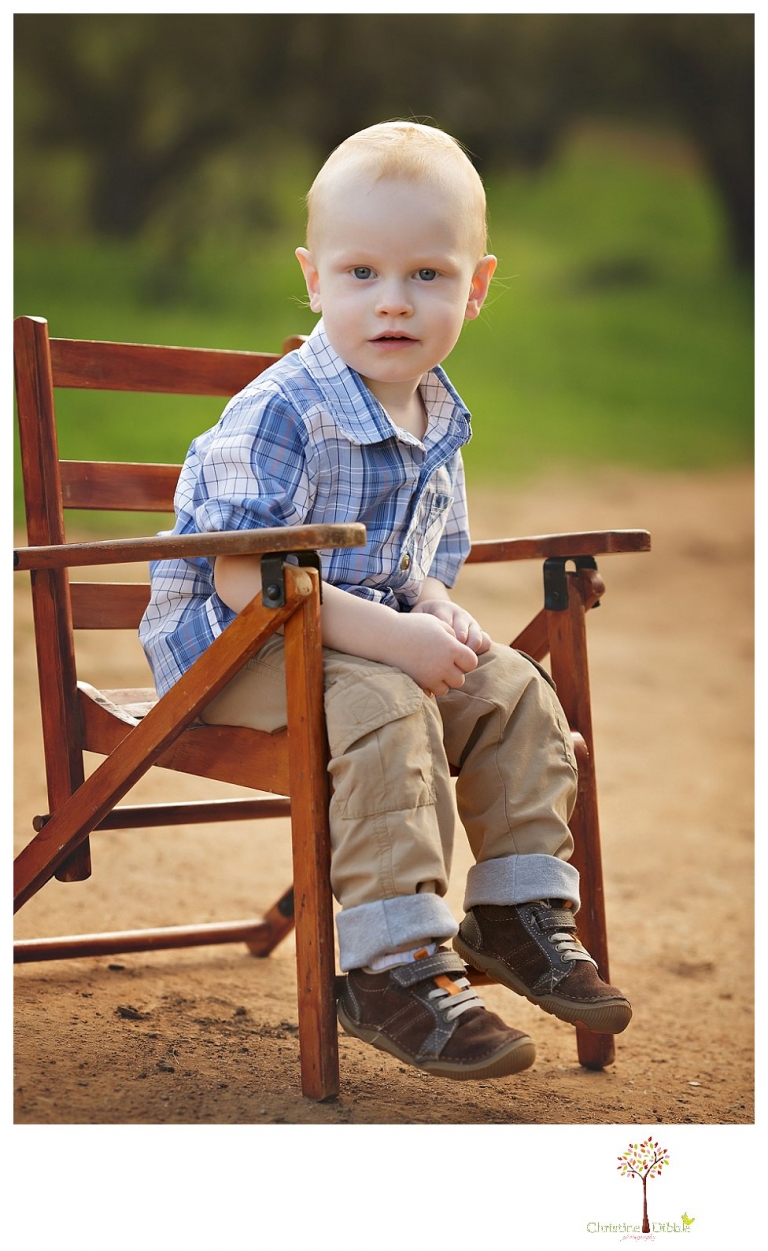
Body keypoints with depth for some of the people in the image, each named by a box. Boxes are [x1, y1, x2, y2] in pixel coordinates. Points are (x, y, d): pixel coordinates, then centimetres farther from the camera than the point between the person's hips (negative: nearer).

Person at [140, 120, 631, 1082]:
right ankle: (394, 967, -29)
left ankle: (520, 913, 8)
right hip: (227, 650, -8)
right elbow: (243, 577, -27)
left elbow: (423, 561, 16)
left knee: (515, 692, -4)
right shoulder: (278, 415, -22)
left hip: (368, 634, 8)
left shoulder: (436, 421, 6)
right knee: (385, 709, -32)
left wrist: (439, 612, -9)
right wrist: (386, 634, -32)